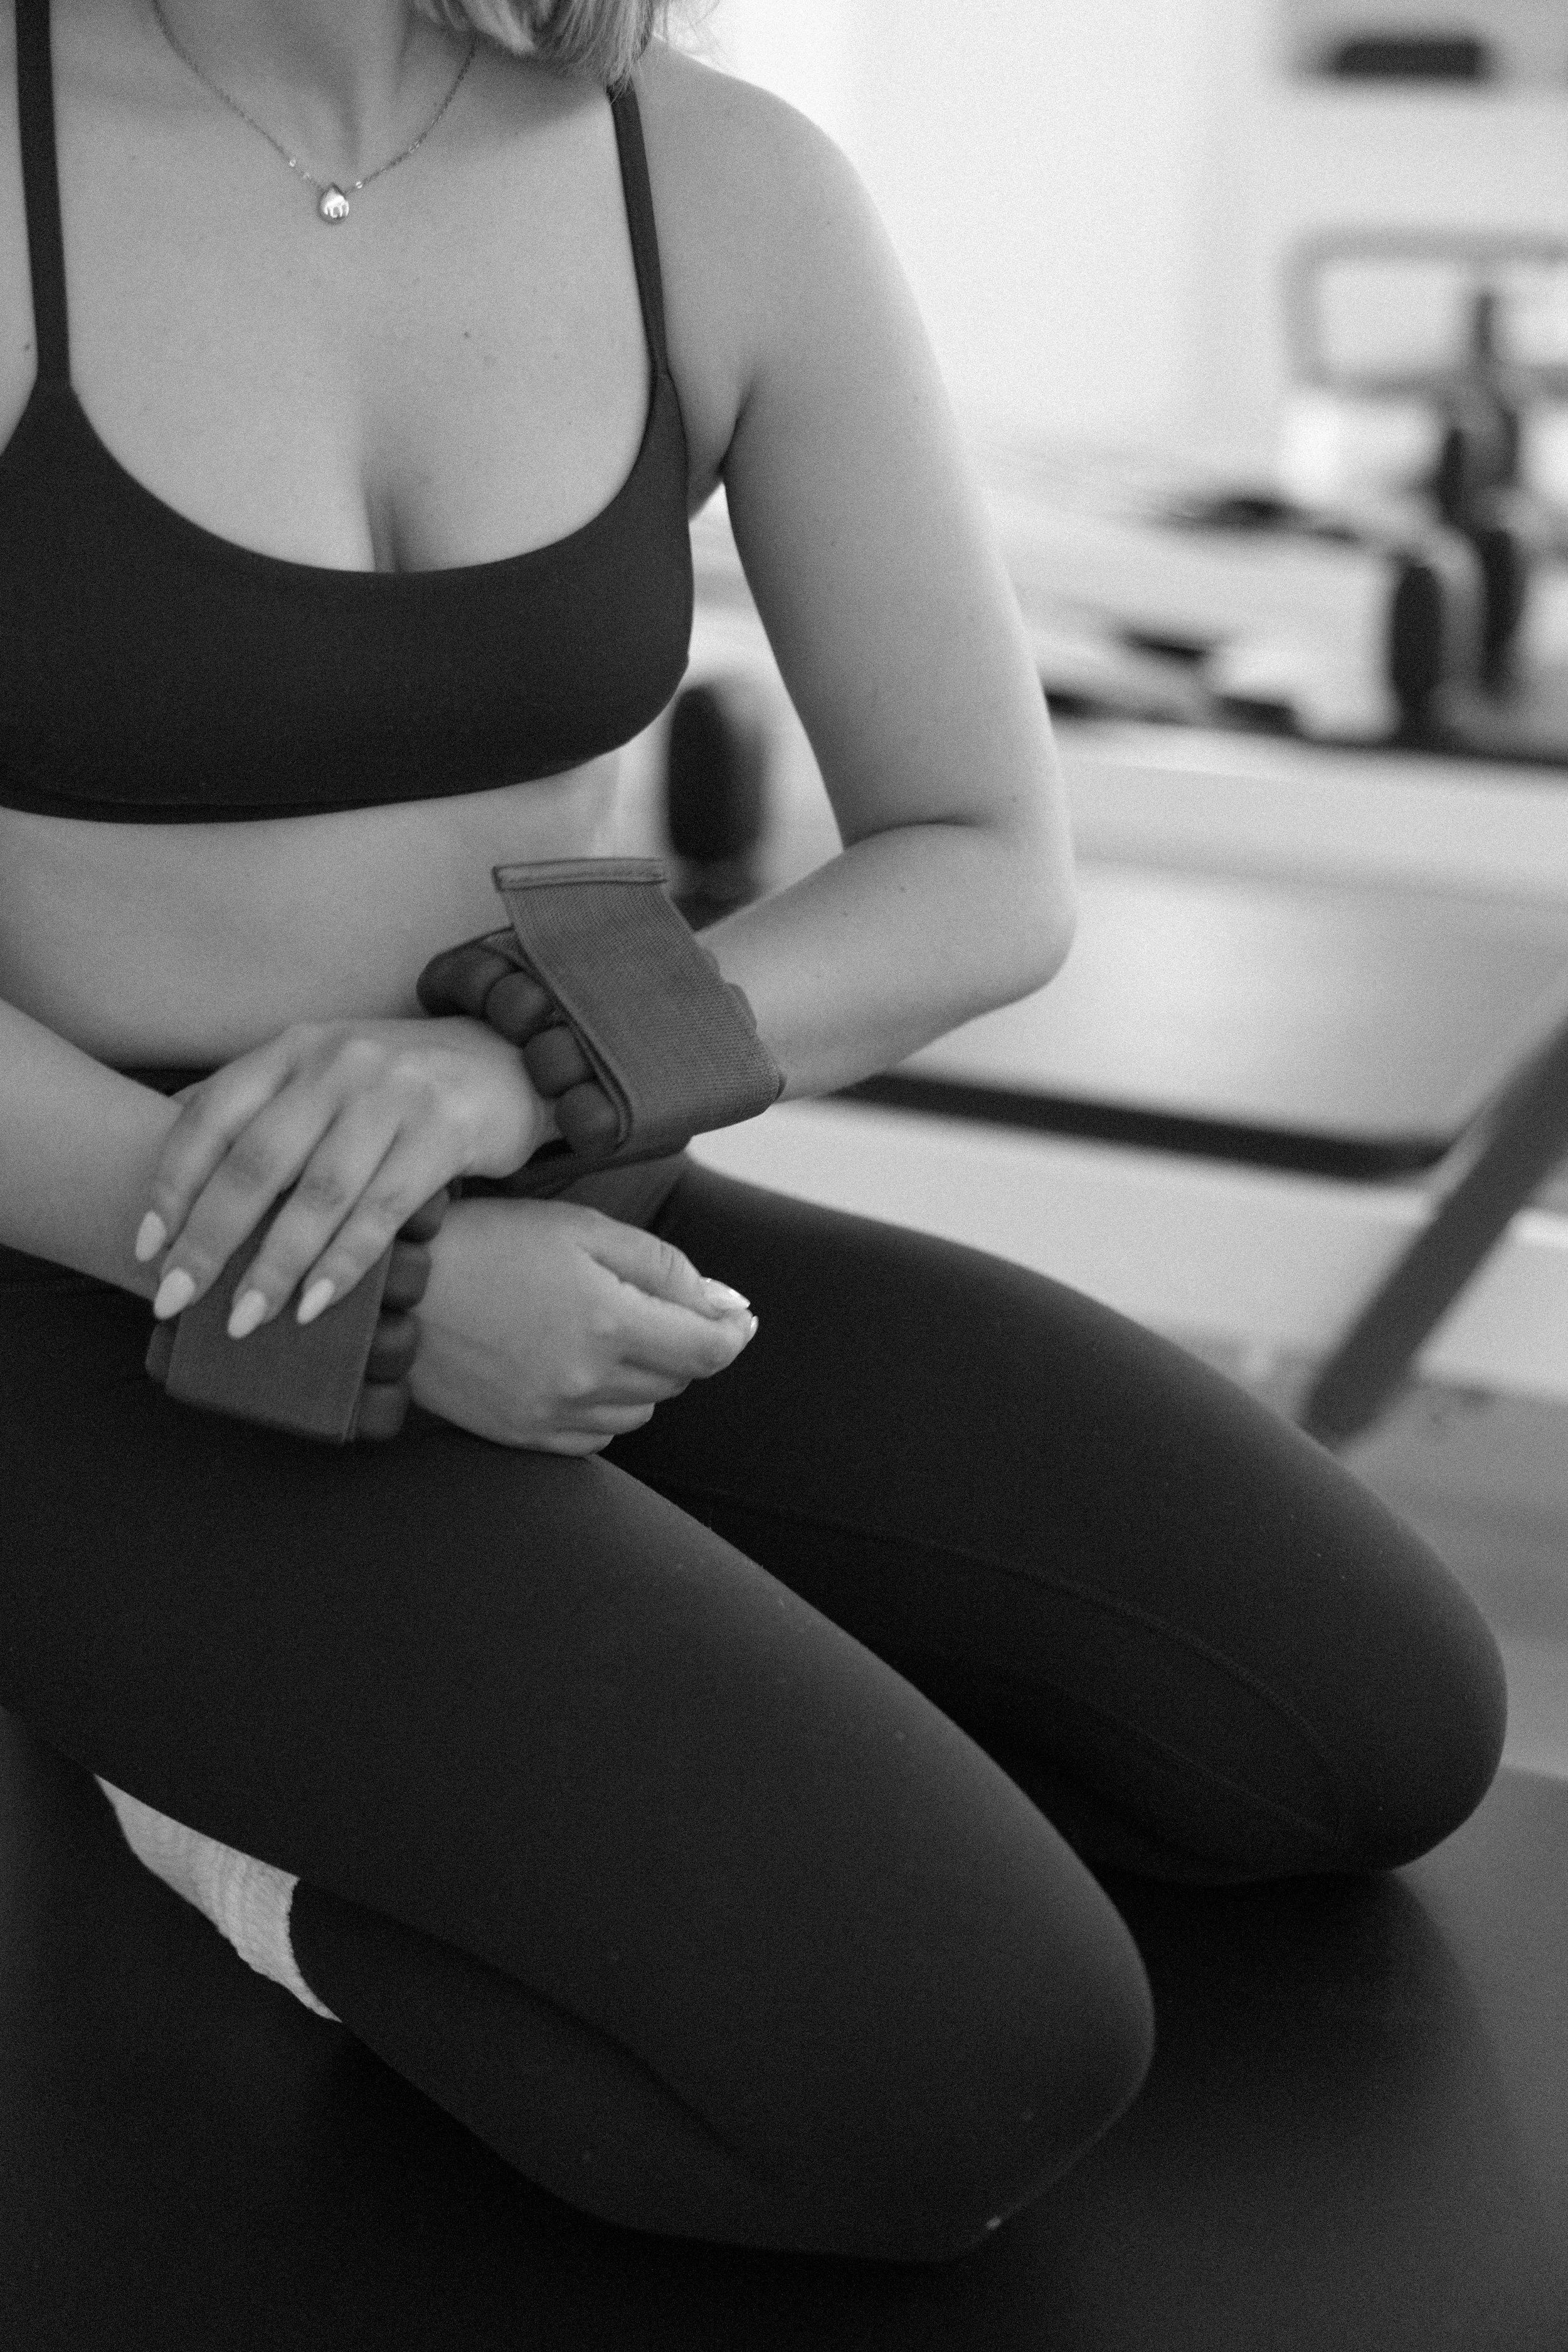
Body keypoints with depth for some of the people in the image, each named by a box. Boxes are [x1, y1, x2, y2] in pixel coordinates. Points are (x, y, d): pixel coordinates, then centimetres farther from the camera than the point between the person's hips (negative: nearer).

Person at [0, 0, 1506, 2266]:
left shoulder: (744, 190, -5)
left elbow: (996, 883, -5)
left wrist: (499, 1074, -24)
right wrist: (397, 1301, -24)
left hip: (517, 1246, 6)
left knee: (1382, 1727, -5)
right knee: (975, 2072, -25)